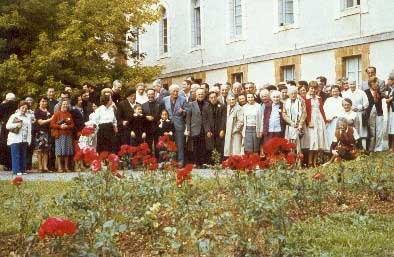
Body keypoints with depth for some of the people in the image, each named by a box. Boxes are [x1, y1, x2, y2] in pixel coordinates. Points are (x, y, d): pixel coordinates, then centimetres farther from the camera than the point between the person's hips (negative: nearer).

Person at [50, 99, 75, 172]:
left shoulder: (69, 114, 12)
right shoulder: (57, 114, 0)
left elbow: (72, 125, 8)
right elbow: (52, 124, -5)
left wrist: (67, 126, -11)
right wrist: (60, 126, -17)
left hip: (68, 135, 4)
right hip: (59, 135, -4)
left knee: (67, 152, 4)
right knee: (59, 151, -4)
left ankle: (66, 167, 11)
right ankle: (59, 167, -1)